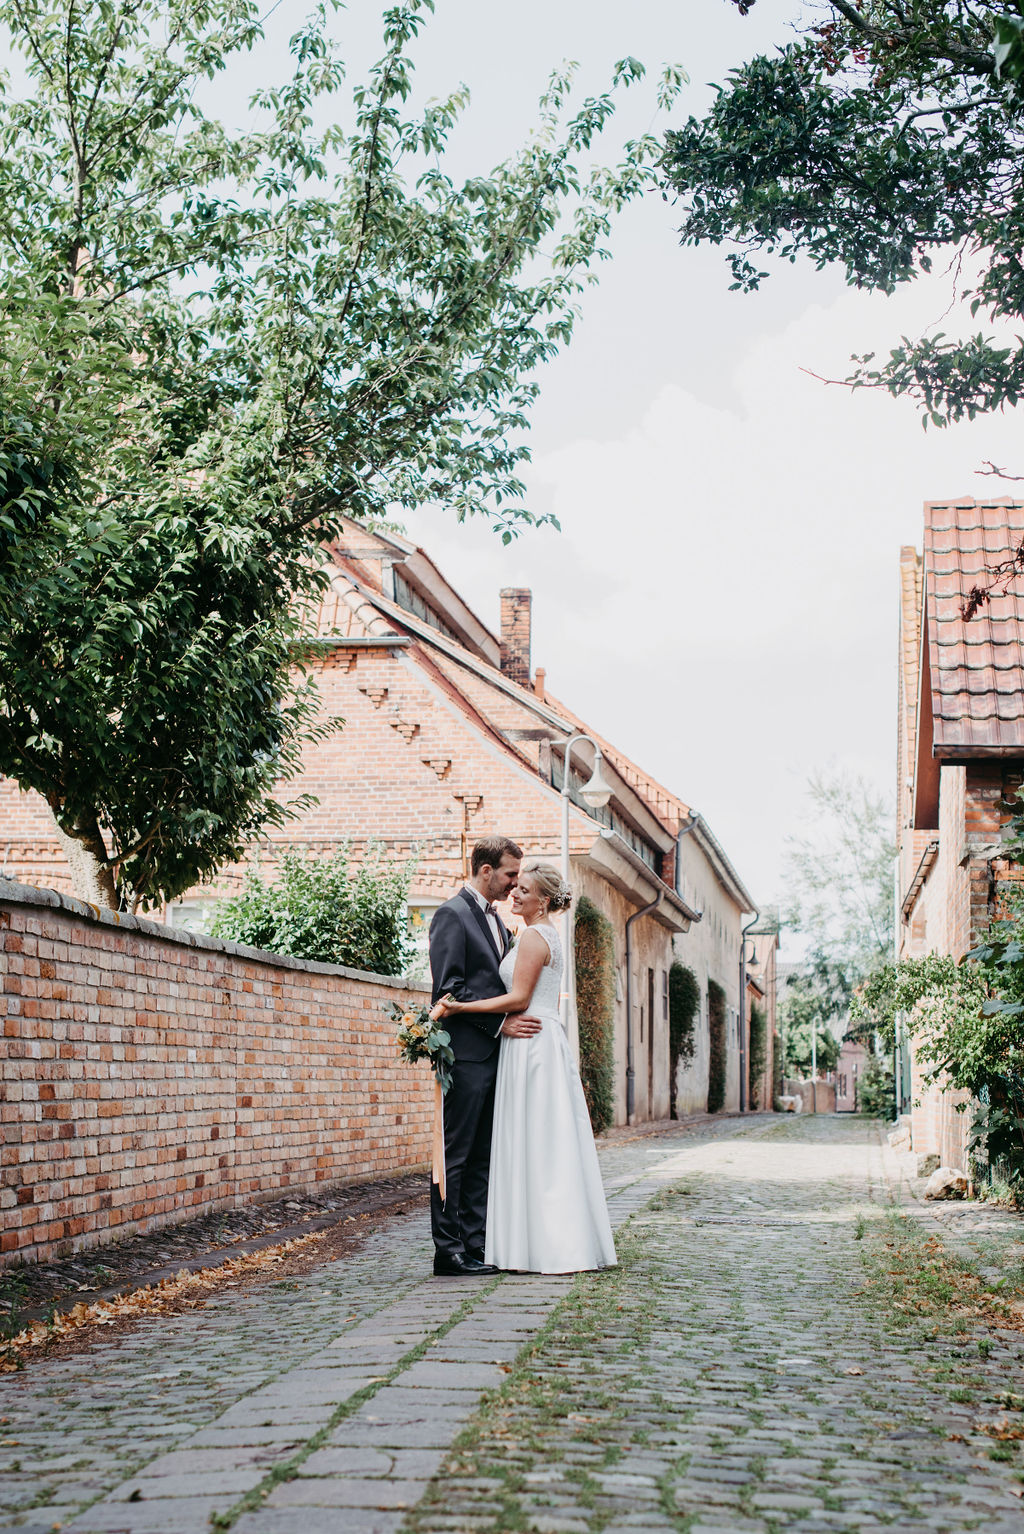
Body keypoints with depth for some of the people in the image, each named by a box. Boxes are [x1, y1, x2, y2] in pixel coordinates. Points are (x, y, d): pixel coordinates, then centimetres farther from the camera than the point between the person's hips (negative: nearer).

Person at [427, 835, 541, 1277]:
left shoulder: (497, 921, 20)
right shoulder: (452, 915, -8)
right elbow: (449, 989, -15)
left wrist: (513, 1022, 10)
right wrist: (500, 1023, -16)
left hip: (495, 1053, 9)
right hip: (467, 1054, -9)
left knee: (482, 1156, 9)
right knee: (456, 1154, -5)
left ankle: (473, 1247, 13)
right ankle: (448, 1251, -2)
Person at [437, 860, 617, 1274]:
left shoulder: (534, 936, -11)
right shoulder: (549, 936, 19)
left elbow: (518, 998, -16)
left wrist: (463, 1007, -18)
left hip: (531, 1045, -10)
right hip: (545, 1042, 10)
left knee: (533, 1143, -7)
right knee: (551, 1143, 9)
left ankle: (545, 1246, -5)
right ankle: (563, 1243, 10)